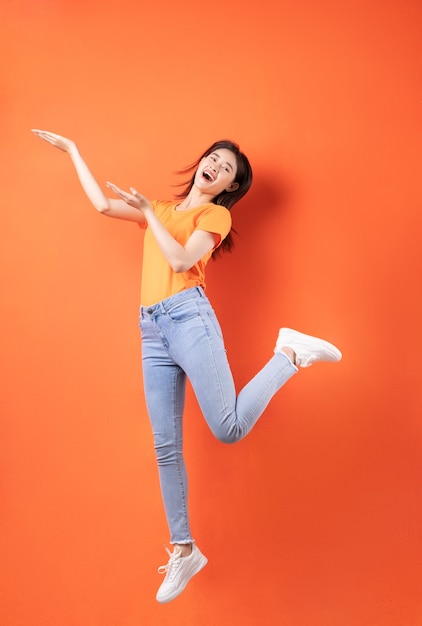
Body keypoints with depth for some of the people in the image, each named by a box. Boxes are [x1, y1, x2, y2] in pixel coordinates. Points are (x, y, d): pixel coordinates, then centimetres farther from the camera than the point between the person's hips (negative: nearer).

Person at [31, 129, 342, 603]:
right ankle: (183, 551, 13)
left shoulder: (216, 214, 7)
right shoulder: (161, 208, 25)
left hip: (188, 317, -5)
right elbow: (103, 204, 23)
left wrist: (148, 213, -6)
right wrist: (71, 149, 30)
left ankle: (289, 354, 4)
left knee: (229, 428, -19)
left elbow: (181, 261, -8)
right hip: (152, 332, 5)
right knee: (166, 447, 2)